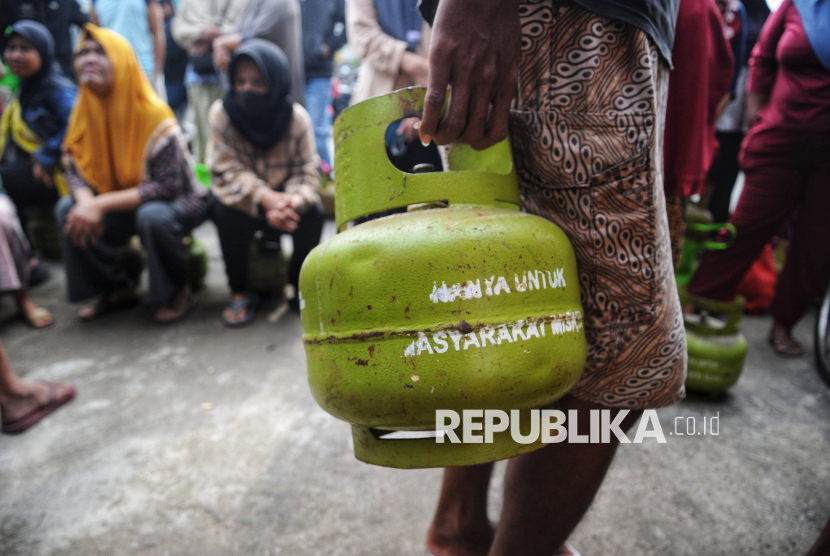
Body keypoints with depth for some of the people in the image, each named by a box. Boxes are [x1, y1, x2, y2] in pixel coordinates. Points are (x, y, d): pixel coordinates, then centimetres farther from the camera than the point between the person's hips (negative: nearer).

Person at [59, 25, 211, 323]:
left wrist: (102, 204, -29)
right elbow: (77, 170, -2)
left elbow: (167, 186, -26)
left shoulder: (153, 114, -22)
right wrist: (86, 202, -25)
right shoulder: (84, 113, -3)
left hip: (181, 201, -6)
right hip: (125, 206, 6)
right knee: (68, 209, -14)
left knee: (152, 217, -36)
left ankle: (178, 290, -9)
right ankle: (118, 288, 2)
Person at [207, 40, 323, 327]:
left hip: (286, 200, 1)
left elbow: (307, 173, -15)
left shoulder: (297, 117, -14)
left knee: (313, 213, -28)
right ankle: (240, 293, -11)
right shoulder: (221, 113, -15)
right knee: (227, 213, -32)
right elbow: (226, 173, -20)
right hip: (244, 202, 0)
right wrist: (265, 198, -37)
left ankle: (302, 288, -5)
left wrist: (293, 201, -38)